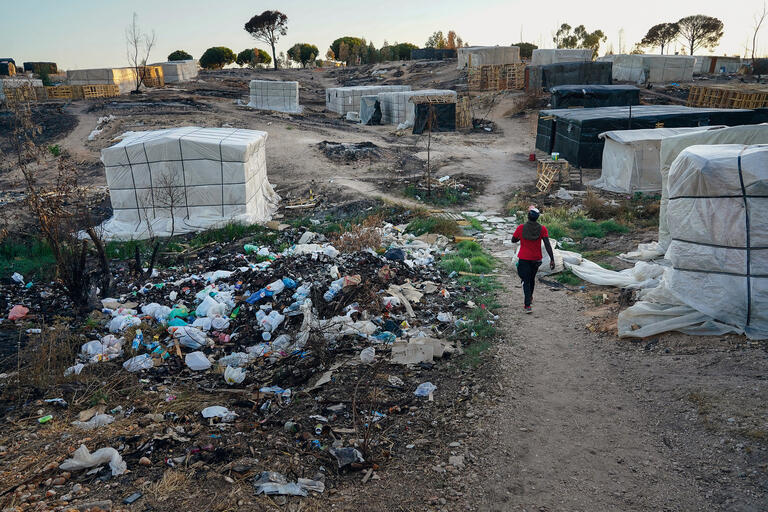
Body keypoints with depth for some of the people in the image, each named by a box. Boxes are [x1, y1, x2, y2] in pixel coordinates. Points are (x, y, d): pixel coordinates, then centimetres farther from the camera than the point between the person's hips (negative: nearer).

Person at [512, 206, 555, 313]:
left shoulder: (521, 228, -10)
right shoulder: (542, 229, -9)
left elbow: (513, 240, 3)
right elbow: (547, 245, -13)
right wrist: (552, 259, -12)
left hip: (523, 259, -2)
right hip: (536, 259, 2)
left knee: (526, 281, 0)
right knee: (532, 278, 23)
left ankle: (528, 305, -13)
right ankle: (530, 297, 45)